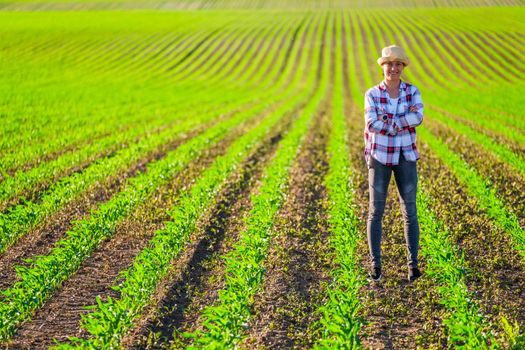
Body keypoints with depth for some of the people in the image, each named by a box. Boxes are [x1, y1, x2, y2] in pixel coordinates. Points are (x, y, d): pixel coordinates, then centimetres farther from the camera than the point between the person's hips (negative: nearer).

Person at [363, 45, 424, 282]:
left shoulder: (412, 92, 0)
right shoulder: (372, 94, -4)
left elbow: (418, 117, -18)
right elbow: (372, 124, -19)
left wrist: (388, 123, -22)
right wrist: (402, 125, -18)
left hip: (405, 157, 1)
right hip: (380, 156, -1)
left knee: (410, 211, -1)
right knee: (376, 211, 0)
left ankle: (413, 264, 6)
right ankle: (375, 264, 10)